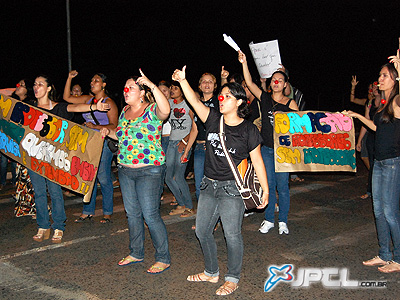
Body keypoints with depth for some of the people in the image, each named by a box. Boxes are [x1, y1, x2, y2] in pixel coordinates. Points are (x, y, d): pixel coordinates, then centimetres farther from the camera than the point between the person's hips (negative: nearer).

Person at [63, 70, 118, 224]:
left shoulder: (109, 103, -5)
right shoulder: (87, 99, 14)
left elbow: (114, 126, -11)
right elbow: (67, 98, 17)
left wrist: (95, 126, -20)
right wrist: (69, 78, 9)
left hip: (103, 143, -6)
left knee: (103, 178, -3)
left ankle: (107, 212, 7)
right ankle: (88, 211, 17)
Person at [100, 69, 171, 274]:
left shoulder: (152, 110, -11)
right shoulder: (125, 111, 11)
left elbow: (166, 110, -36)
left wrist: (152, 86, -41)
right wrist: (109, 132, 6)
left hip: (148, 170, -8)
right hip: (125, 170, 8)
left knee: (150, 215, -6)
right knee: (132, 213, 16)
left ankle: (163, 258, 8)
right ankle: (136, 253, 31)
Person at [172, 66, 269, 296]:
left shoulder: (248, 129, -6)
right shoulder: (213, 119, 4)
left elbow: (257, 160, -4)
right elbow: (195, 102, -8)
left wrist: (265, 189, -4)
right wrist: (183, 81, -21)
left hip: (232, 188, -5)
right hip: (210, 186, 6)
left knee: (232, 235, 1)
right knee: (202, 230, 13)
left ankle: (233, 279, 21)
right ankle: (212, 272, 33)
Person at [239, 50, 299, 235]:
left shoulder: (290, 103, 1)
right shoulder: (265, 98, 5)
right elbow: (249, 83, -5)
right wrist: (244, 64, -15)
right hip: (266, 149, 2)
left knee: (282, 186, 2)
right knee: (268, 185, 6)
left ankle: (283, 221, 16)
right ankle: (269, 220, 18)